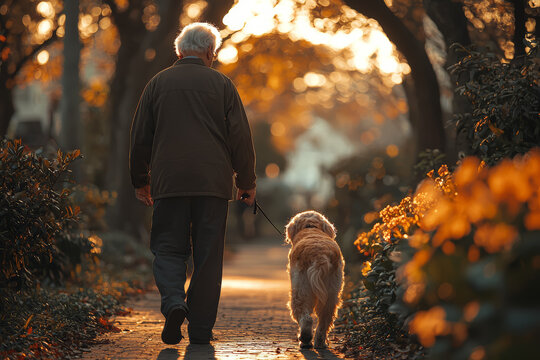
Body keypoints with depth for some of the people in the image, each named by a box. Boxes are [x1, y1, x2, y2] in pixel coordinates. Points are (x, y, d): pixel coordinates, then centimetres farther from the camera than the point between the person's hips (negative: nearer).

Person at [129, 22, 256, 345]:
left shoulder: (158, 83, 8)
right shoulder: (222, 84, 4)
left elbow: (140, 137, 10)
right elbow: (241, 137, 1)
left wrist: (141, 181, 20)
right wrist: (246, 182, 9)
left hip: (169, 182, 1)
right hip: (213, 183, 0)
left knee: (169, 248, 8)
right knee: (208, 256, 4)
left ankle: (173, 302, -18)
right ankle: (201, 329, 5)